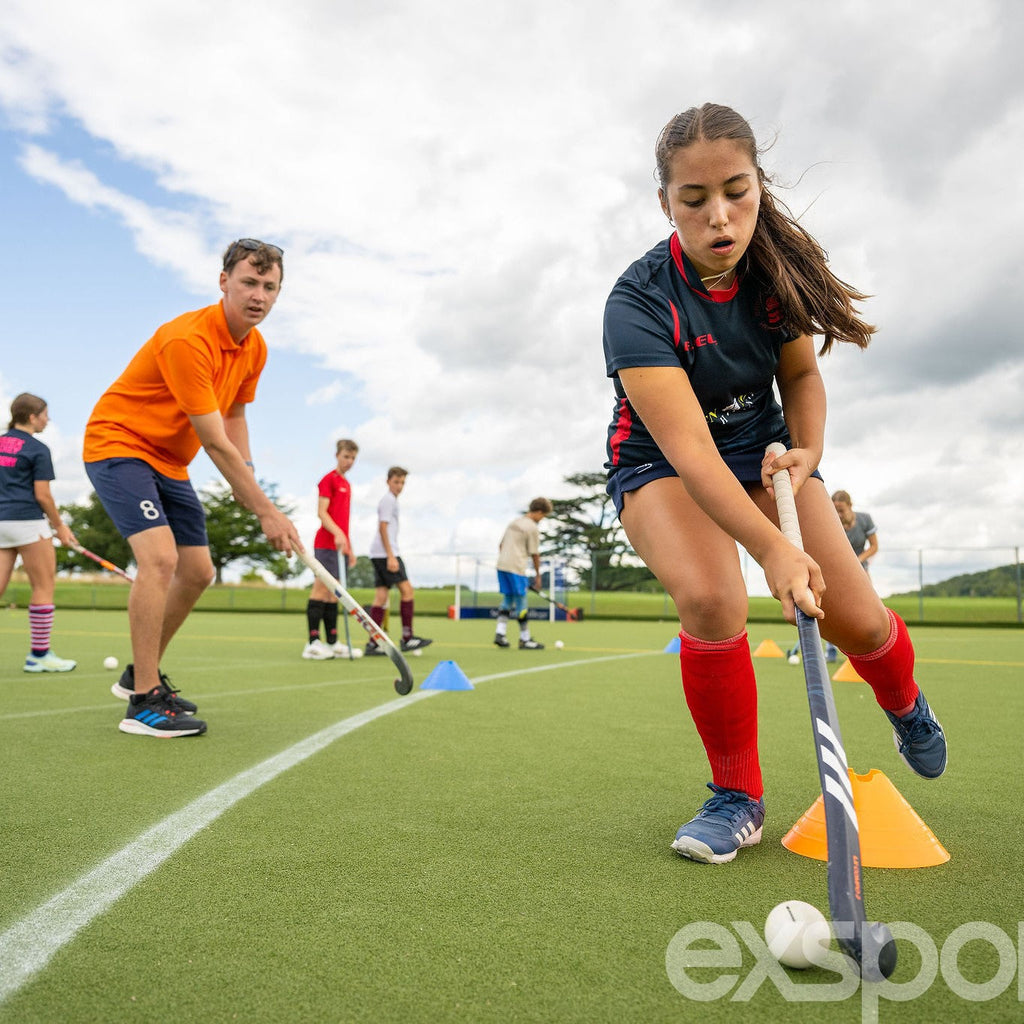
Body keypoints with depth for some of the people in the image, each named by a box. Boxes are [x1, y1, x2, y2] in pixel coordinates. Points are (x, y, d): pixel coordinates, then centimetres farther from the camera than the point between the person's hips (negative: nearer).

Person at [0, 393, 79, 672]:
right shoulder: (38, 450, -6)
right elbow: (42, 495, -9)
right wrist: (60, 526, 0)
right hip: (27, 521, -7)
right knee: (44, 587, 2)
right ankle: (38, 654, 5)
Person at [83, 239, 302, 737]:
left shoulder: (255, 348, 0)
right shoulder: (187, 339, -28)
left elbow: (234, 414, 14)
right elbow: (214, 442, -29)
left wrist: (246, 475, -1)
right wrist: (265, 511, -27)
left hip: (169, 463, 9)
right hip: (119, 444, -9)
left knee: (198, 571, 6)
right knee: (160, 557, -26)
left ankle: (141, 674, 24)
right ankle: (143, 702, -18)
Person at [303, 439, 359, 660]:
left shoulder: (346, 484, 20)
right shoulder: (328, 480, -4)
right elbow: (321, 512, -13)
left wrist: (349, 549, 21)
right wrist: (337, 533, -27)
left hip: (340, 544, 8)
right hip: (326, 543, -8)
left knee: (333, 592, 9)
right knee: (321, 589, -10)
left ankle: (332, 643, 12)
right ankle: (313, 643, -11)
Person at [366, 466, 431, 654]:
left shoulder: (390, 500, 24)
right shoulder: (388, 500, -6)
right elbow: (383, 528, -15)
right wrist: (391, 556, -19)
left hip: (379, 555, 10)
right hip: (385, 553, -10)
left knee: (381, 596, 3)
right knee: (407, 589, -9)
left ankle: (373, 644, -1)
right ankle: (407, 638, -8)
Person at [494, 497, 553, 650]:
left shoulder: (513, 523, 17)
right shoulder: (533, 528, -7)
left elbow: (501, 545, 19)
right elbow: (535, 554, -6)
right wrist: (538, 575, 3)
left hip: (502, 564, 7)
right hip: (517, 568, -7)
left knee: (507, 598, 15)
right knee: (521, 602, 1)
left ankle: (500, 633, 8)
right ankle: (525, 639, 9)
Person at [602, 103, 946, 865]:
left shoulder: (777, 268, -12)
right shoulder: (639, 303, -27)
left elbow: (802, 376, 3)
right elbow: (688, 447, -37)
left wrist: (807, 451, -19)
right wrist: (773, 550, -49)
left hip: (761, 448, 4)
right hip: (659, 466, -3)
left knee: (856, 619, -6)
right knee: (711, 599, -33)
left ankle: (906, 706, 34)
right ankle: (739, 799, -8)